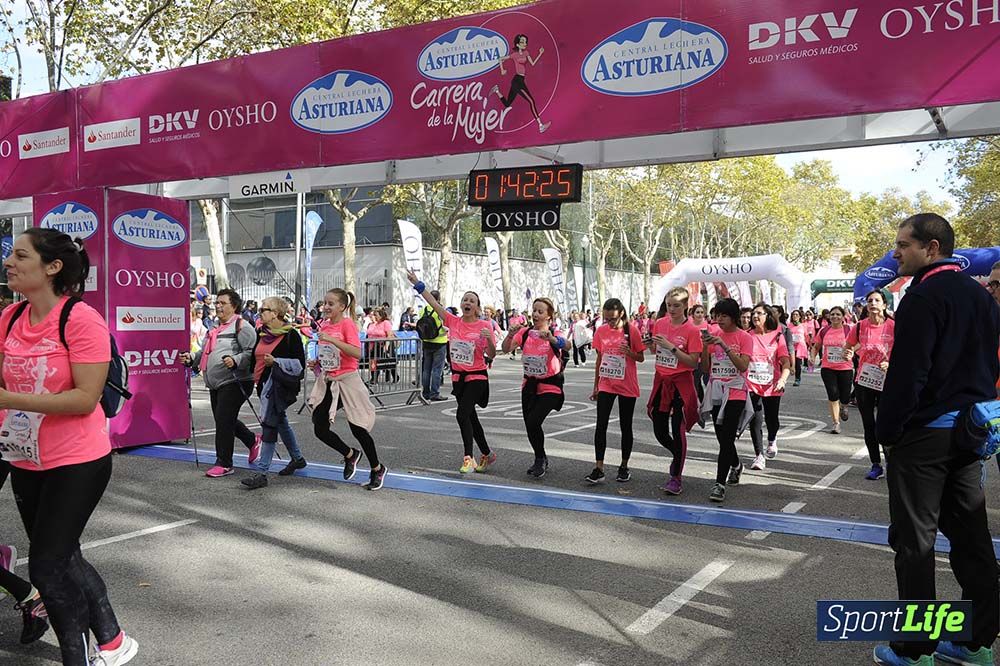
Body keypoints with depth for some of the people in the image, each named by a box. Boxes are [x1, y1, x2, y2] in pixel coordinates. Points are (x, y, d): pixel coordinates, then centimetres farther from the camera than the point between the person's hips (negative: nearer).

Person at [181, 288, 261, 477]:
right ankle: (253, 441, 39)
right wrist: (190, 357, 6)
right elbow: (204, 352, 25)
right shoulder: (214, 328, 20)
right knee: (224, 421, 17)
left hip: (234, 382, -9)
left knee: (223, 420, -9)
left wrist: (235, 360, -31)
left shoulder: (241, 326, -7)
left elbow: (252, 352, -16)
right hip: (216, 384, 9)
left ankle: (224, 463, 2)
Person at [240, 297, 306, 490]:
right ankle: (297, 458, 36)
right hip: (265, 383, 8)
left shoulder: (290, 335, -11)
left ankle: (262, 473, -8)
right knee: (280, 421, 19)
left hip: (280, 385, -8)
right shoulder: (261, 333, 12)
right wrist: (255, 378, 12)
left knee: (269, 425, -10)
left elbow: (299, 363, -12)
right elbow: (255, 356, 23)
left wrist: (276, 362, -20)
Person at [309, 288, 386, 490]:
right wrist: (316, 363, 3)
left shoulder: (347, 324, -13)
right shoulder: (324, 326, 8)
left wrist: (332, 339, -29)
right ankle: (350, 455, 27)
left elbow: (357, 353, -26)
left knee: (358, 429, 2)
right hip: (327, 383, 7)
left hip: (347, 381, -7)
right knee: (320, 429, 2)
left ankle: (377, 469, 22)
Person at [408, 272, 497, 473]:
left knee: (462, 414, -19)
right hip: (458, 376, 5)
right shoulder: (453, 321, 0)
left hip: (477, 376, -5)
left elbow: (491, 355, -8)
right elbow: (434, 303, -3)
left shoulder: (484, 326, -8)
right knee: (470, 417, 14)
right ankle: (487, 454, 31)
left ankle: (468, 457, -8)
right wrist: (418, 284, -9)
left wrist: (489, 339, -27)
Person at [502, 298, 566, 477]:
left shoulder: (554, 333, -11)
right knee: (529, 425, 8)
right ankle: (541, 460, 32)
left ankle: (540, 459, 5)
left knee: (533, 422, -19)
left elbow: (565, 345, -33)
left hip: (550, 387, -5)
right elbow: (505, 349, -12)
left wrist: (550, 337, -53)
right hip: (529, 385, 5)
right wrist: (510, 335, -31)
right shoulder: (525, 332, 0)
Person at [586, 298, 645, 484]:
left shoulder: (632, 330, -9)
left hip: (627, 386, -2)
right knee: (601, 425, -5)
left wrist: (629, 352, -24)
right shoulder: (601, 331, 0)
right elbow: (599, 359, 9)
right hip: (606, 385, 2)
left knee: (625, 426, 7)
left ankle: (624, 467, 21)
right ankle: (598, 469, -2)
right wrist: (595, 386, 12)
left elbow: (641, 358, -2)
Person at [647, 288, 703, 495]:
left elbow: (694, 362, -16)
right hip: (661, 380, 5)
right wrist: (650, 344, -6)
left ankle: (676, 478, 7)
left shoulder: (692, 330, -11)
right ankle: (678, 457, 39)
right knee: (659, 430, 10)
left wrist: (672, 347, -23)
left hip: (681, 383, -5)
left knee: (678, 430, -5)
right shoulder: (660, 323, 4)